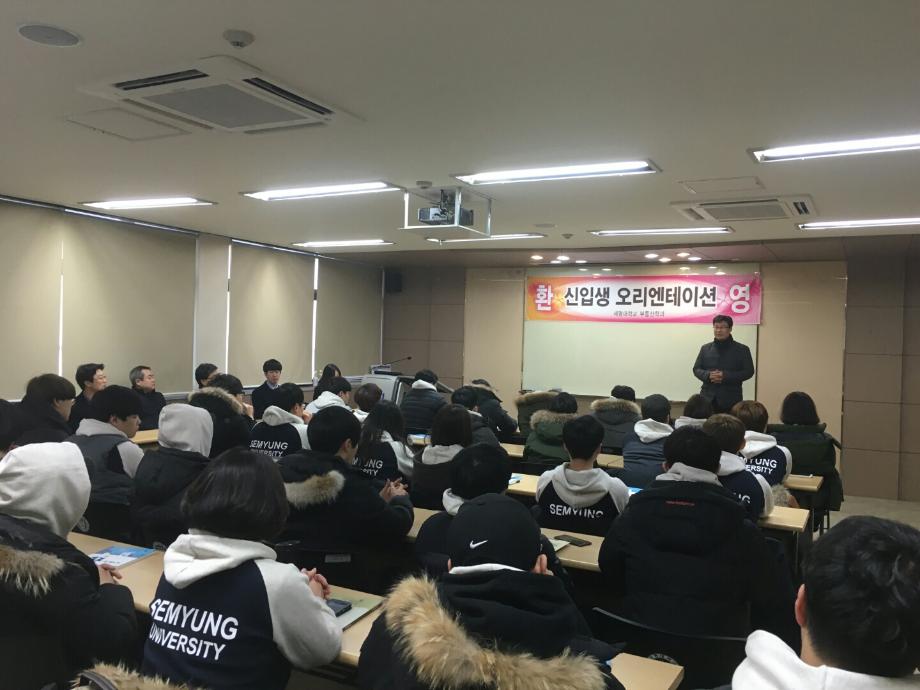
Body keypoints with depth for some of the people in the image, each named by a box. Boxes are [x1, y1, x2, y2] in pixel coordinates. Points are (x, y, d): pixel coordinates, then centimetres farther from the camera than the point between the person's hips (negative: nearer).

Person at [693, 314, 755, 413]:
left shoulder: (742, 349, 4)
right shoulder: (705, 348, 13)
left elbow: (748, 371, -2)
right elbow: (696, 369, 12)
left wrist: (725, 376, -15)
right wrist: (708, 375, -11)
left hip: (730, 399, -2)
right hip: (707, 398, 2)